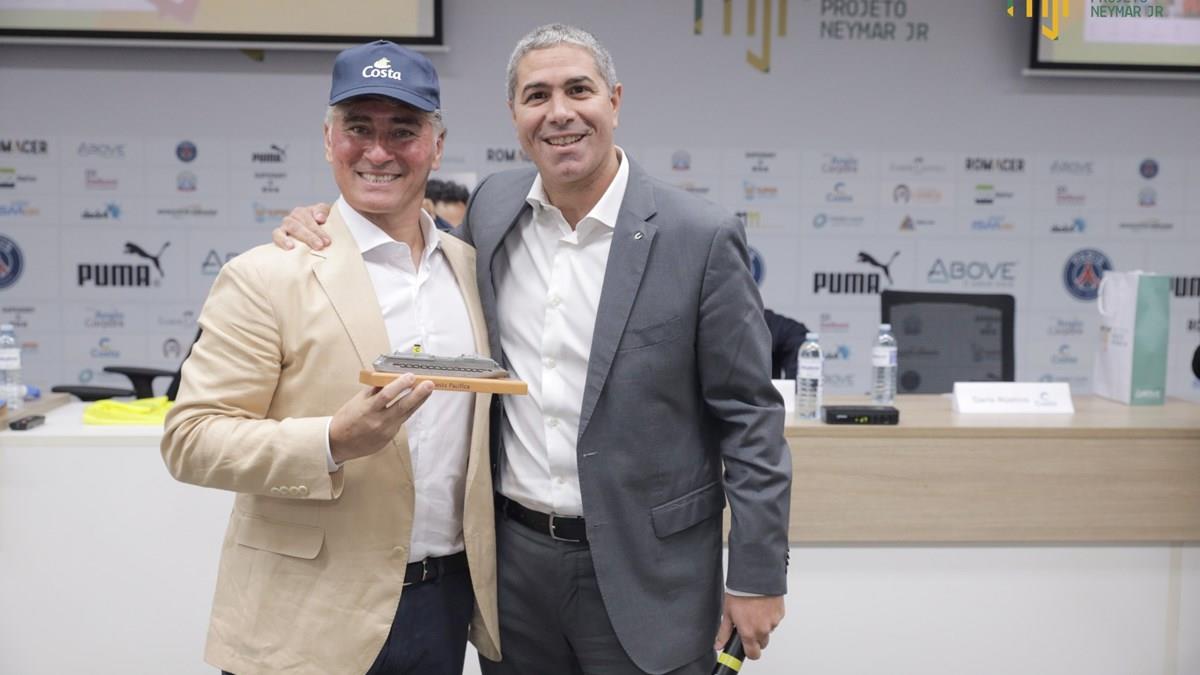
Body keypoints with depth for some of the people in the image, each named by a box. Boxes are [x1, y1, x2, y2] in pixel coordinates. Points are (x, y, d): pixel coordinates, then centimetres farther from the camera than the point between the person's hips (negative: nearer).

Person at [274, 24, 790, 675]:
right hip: (513, 553, 4)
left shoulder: (701, 237, -11)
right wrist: (328, 227, 2)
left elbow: (749, 416, -8)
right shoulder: (493, 206, 1)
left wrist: (757, 578, -7)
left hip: (644, 569, -3)